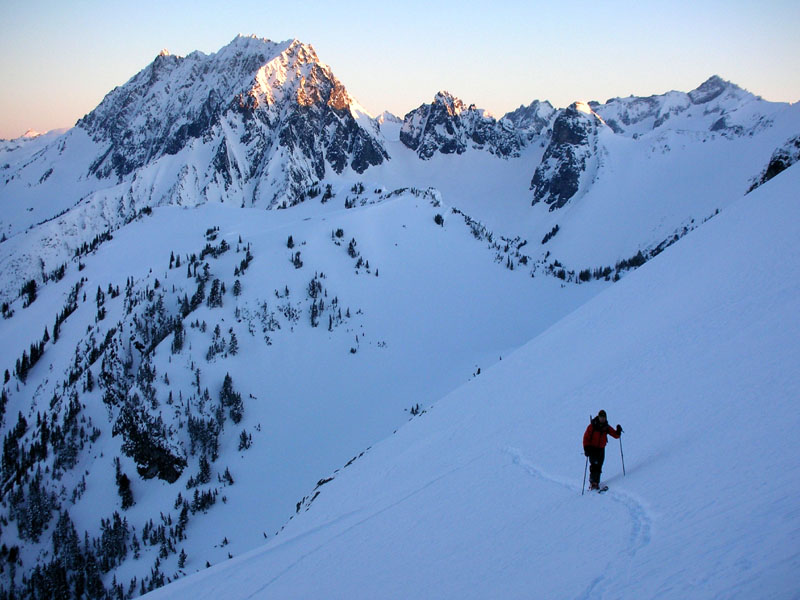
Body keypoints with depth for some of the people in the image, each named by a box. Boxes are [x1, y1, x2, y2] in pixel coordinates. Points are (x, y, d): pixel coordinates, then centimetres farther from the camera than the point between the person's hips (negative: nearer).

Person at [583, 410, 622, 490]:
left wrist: (618, 431, -19)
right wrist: (586, 449, -17)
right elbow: (586, 437, -7)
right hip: (592, 449, -4)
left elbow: (616, 435, 4)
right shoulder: (592, 426, -7)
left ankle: (596, 483, 9)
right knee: (594, 465, -17)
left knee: (599, 467, 2)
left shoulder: (606, 427, 4)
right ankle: (592, 482, -15)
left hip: (601, 449, 4)